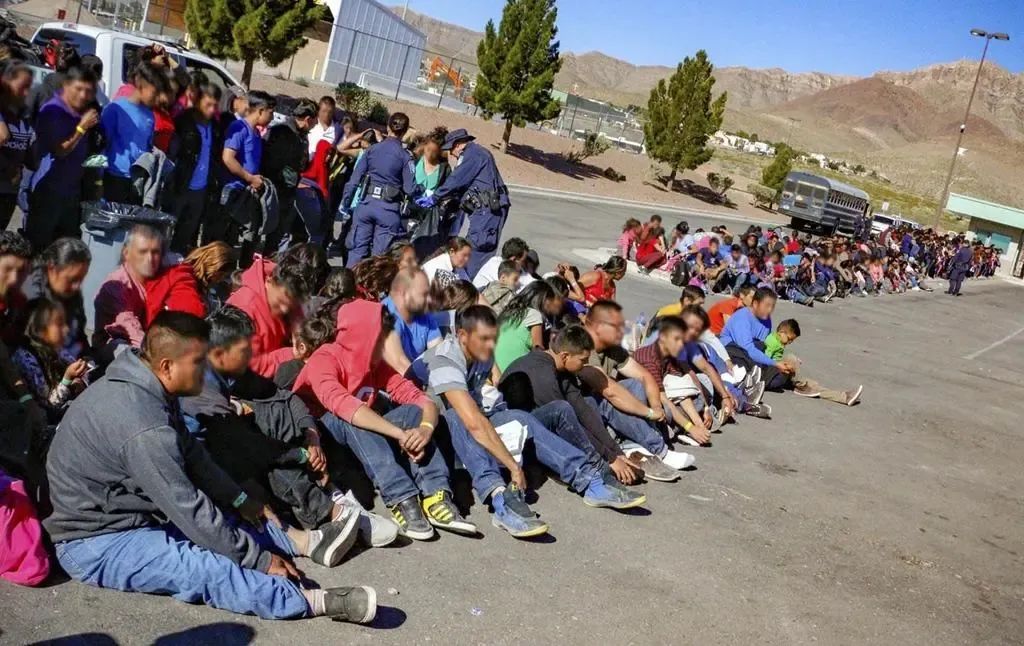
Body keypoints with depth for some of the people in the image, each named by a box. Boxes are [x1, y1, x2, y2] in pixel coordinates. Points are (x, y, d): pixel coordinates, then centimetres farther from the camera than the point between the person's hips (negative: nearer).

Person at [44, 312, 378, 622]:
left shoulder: (142, 388, 0)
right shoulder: (144, 427, -30)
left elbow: (191, 455, 14)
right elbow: (190, 510, -26)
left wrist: (239, 499, 16)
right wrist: (260, 559, -17)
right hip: (96, 541, -10)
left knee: (224, 516, 14)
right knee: (209, 568, -27)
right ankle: (317, 602, -34)